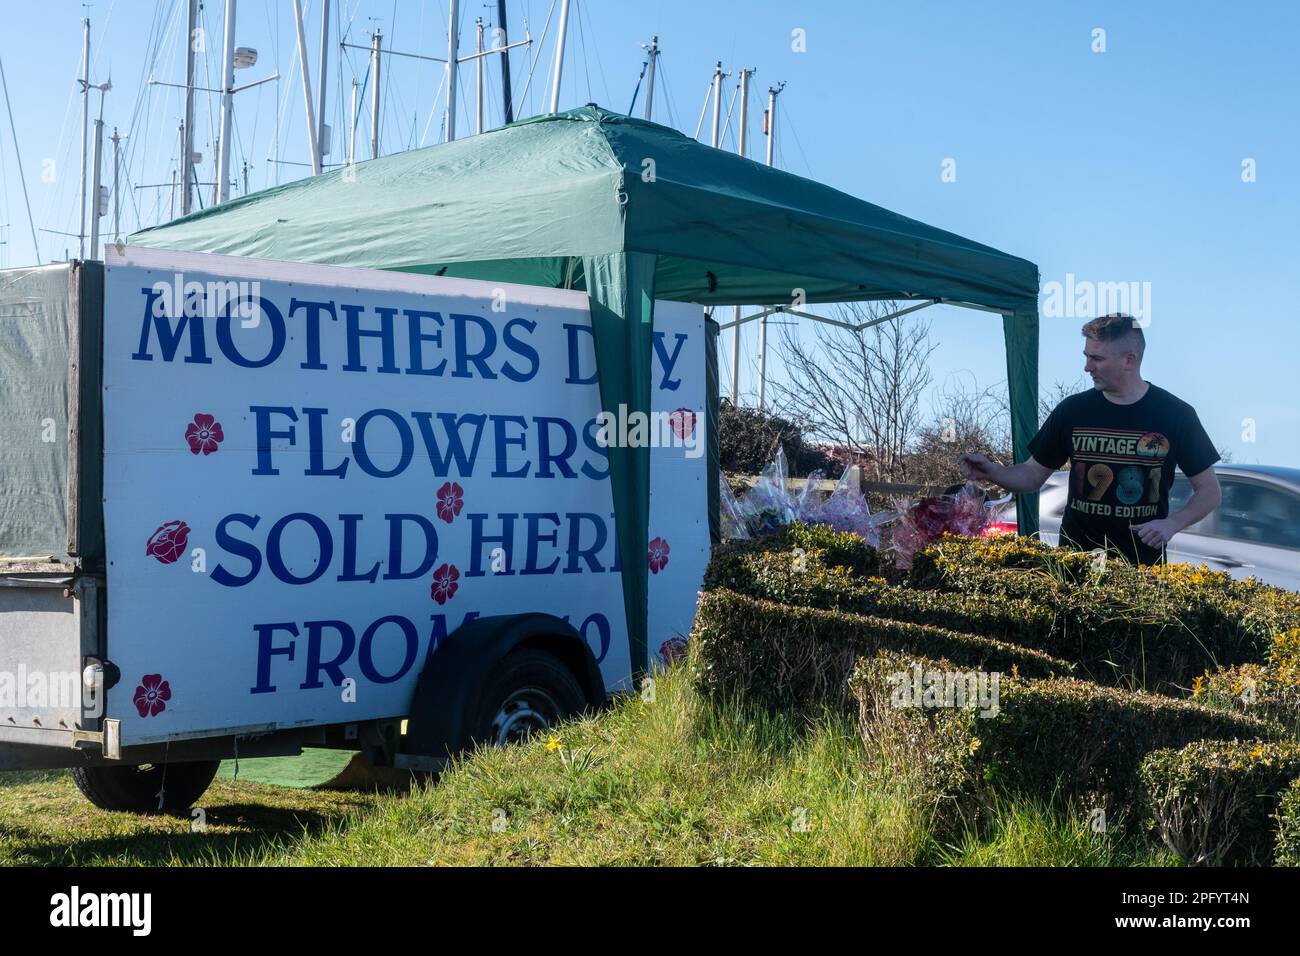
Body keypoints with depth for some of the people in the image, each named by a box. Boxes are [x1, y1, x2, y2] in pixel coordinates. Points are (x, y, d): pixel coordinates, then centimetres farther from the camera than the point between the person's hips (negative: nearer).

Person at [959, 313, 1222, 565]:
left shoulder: (1175, 414, -7)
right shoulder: (1072, 410, -2)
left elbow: (1210, 491, 0)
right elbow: (1033, 475, 5)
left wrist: (1172, 524, -17)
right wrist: (992, 472, -14)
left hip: (1144, 563, -1)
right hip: (1075, 558, 1)